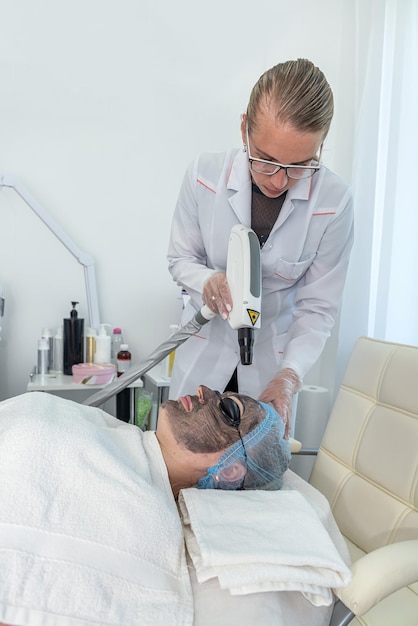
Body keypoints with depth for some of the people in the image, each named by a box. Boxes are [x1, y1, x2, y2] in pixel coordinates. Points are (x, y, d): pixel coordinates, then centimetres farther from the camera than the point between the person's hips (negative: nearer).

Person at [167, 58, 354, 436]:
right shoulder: (204, 176, -17)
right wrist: (208, 280, -27)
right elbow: (180, 258, -4)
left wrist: (289, 376, -26)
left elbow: (318, 306, -13)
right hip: (205, 352, 1)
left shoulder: (334, 202, -20)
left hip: (272, 360, -1)